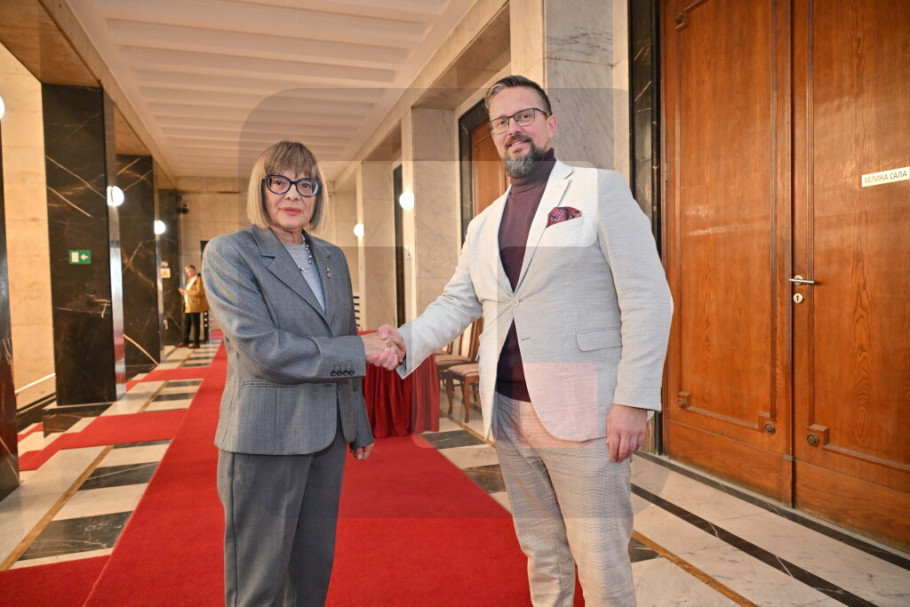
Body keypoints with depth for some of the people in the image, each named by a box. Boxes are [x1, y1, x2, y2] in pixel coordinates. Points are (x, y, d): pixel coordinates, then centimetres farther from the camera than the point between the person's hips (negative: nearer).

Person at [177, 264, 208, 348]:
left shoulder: (199, 279, -10)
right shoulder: (189, 280, 19)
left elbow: (199, 292, -19)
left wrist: (186, 291, -16)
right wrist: (184, 292, 8)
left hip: (195, 306, -9)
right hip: (188, 306, 9)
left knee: (195, 324, -4)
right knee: (186, 324, 11)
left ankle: (196, 343, 0)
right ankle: (185, 341, 18)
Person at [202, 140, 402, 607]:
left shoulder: (332, 258, 10)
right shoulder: (229, 253, -8)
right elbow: (260, 349, -19)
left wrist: (360, 426, 18)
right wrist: (359, 350, -17)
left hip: (328, 436, 6)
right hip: (266, 440, -5)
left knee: (313, 569, 19)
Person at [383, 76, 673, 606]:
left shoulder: (600, 190, -1)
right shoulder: (484, 225, 15)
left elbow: (647, 299, -8)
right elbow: (457, 303, 13)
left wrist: (634, 401, -15)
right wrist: (406, 340, -6)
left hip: (583, 415, -5)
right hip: (510, 417, 5)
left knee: (601, 564, 5)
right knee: (541, 556, 19)